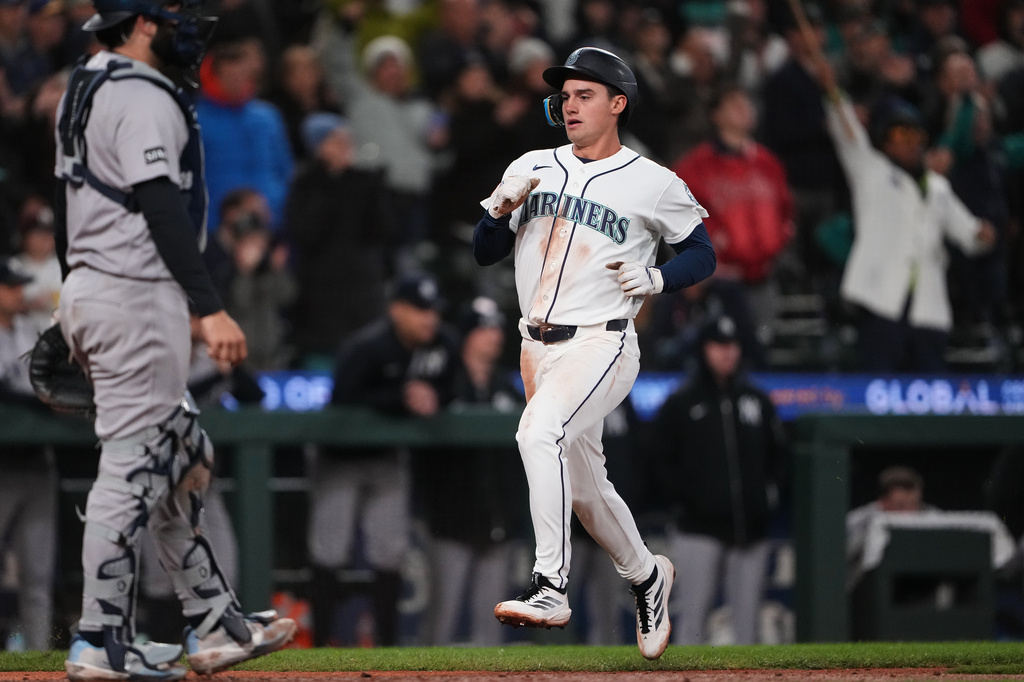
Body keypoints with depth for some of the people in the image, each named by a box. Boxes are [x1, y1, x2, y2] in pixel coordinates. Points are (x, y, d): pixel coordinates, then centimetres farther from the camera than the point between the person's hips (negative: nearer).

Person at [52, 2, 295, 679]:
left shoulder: (83, 90, 16)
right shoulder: (144, 98, -15)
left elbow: (64, 203, 21)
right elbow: (162, 209, -23)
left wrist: (80, 311, 25)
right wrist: (210, 308, -27)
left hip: (86, 292, 11)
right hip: (138, 297, -11)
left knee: (182, 457, 15)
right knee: (133, 467, -7)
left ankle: (213, 624, 17)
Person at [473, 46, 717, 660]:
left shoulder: (655, 185, -1)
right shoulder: (532, 169, 10)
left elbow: (703, 254, 8)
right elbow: (485, 252, 10)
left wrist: (655, 278, -10)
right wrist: (504, 208, -9)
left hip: (602, 344, -6)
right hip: (539, 348, 6)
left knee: (540, 431, -31)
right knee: (582, 487, 14)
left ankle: (551, 587, -33)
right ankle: (646, 576, 39)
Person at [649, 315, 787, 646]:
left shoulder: (755, 399, 13)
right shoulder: (681, 403, 2)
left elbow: (777, 452, 21)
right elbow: (661, 458, 1)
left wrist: (769, 489, 7)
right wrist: (686, 494, -9)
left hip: (750, 528, 4)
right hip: (700, 528, -4)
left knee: (747, 614, 4)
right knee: (693, 611, -6)